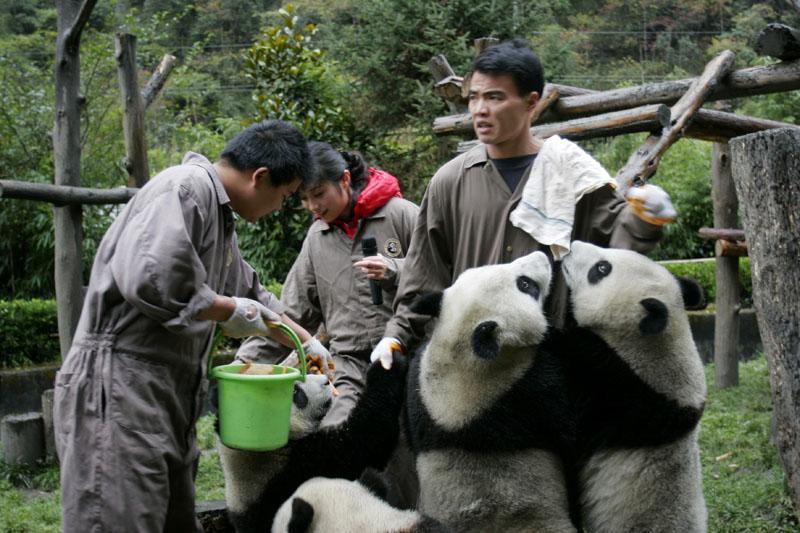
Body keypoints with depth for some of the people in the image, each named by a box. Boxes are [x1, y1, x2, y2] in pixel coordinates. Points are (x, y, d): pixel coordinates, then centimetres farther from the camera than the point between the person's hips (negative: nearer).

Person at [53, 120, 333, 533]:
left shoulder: (220, 214, 19)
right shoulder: (186, 188, -12)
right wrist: (229, 311, -11)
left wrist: (307, 341, 39)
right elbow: (147, 280, -26)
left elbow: (251, 296, 34)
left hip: (165, 398, 10)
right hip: (118, 388, -10)